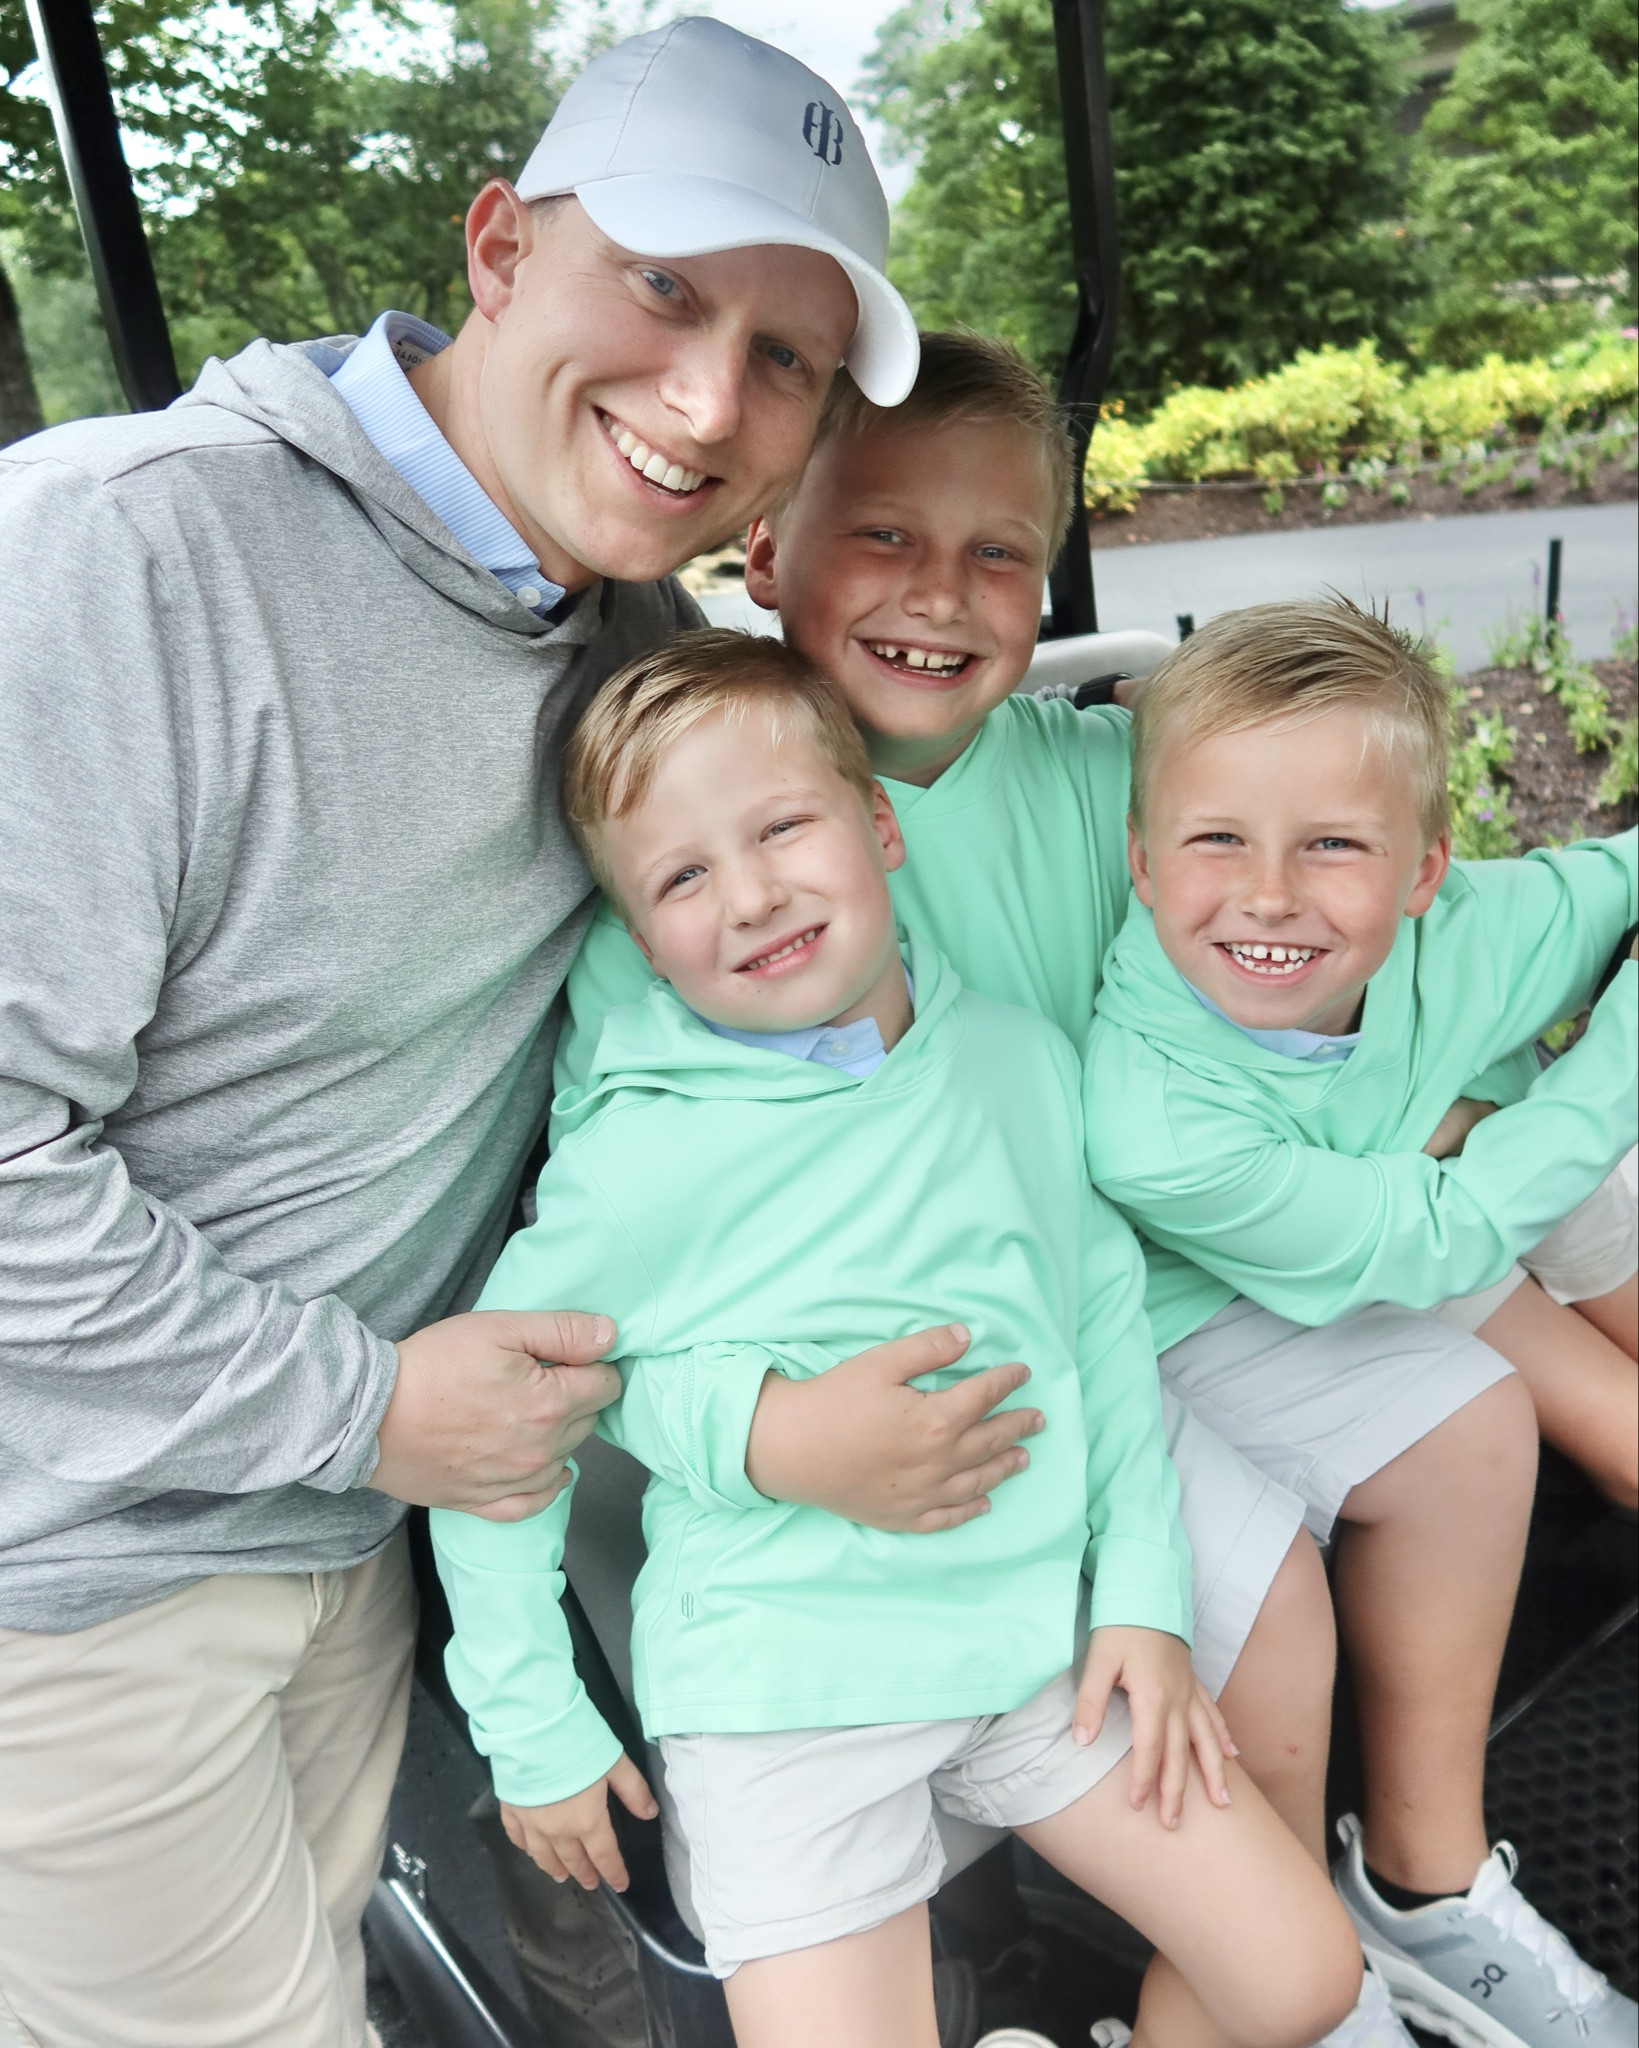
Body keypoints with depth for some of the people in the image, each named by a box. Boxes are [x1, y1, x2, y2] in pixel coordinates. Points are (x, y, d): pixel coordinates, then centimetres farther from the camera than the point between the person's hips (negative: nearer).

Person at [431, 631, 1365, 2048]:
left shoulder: (1022, 1058, -3)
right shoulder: (635, 1159, -16)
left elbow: (1108, 1320, 7)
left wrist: (1144, 1593, 3)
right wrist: (534, 1729, -1)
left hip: (1040, 1633, 4)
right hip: (784, 1685, -3)